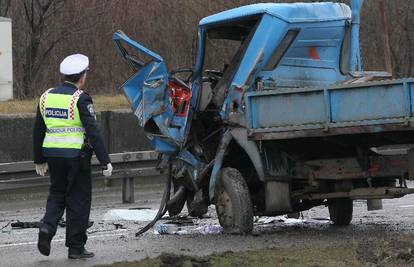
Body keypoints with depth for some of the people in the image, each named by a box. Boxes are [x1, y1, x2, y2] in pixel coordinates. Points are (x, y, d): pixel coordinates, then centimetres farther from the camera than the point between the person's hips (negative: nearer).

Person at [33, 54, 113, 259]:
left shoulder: (47, 97, 7)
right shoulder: (80, 99, -11)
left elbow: (38, 132, 13)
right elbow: (93, 132, -16)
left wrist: (40, 160, 23)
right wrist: (105, 161, -13)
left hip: (52, 153, 5)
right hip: (76, 155, -5)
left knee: (57, 194, 19)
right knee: (78, 200, 5)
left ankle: (47, 227, -7)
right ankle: (76, 248, 8)